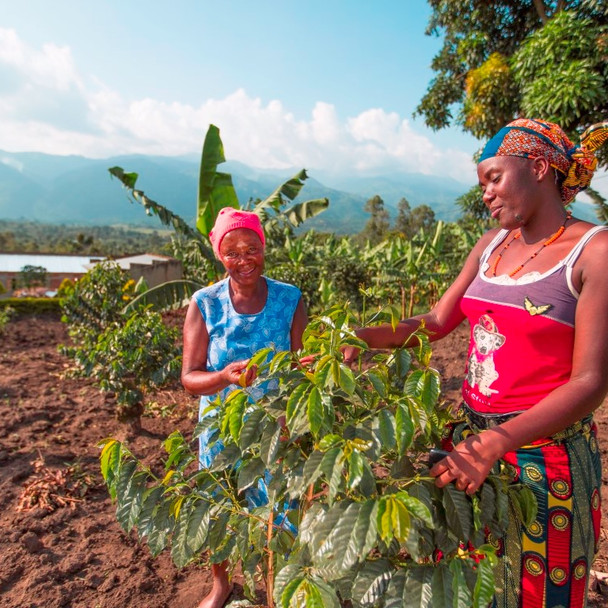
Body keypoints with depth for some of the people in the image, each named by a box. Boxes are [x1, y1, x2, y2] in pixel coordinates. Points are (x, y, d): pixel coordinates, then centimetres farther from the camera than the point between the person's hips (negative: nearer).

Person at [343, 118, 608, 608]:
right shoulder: (492, 245, 6)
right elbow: (437, 322, 9)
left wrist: (495, 443, -27)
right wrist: (363, 337, -4)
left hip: (545, 453, -5)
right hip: (473, 438, 5)